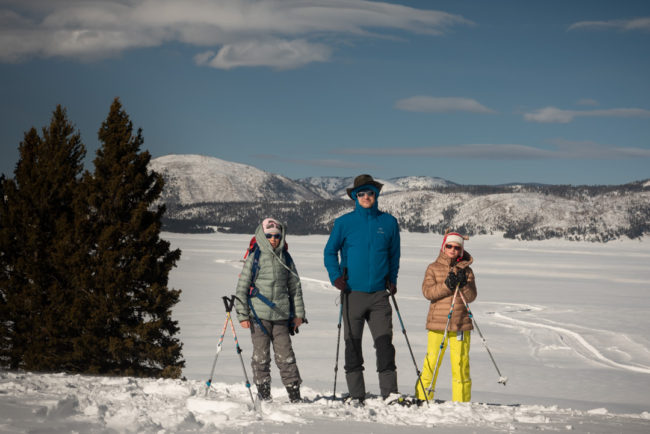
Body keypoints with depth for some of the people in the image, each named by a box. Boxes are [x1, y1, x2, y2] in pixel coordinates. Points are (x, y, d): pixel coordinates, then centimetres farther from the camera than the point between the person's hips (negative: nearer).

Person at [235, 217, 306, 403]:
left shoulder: (285, 258, 10)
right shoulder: (254, 257, 0)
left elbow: (295, 286, 16)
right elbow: (242, 286, 0)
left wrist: (298, 313, 12)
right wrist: (242, 314, -4)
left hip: (281, 315, 2)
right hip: (259, 314, -2)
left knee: (285, 354, 1)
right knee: (261, 355, 2)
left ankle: (294, 393, 5)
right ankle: (263, 394, 11)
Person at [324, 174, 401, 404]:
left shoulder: (388, 222, 9)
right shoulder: (344, 223, 3)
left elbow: (394, 254, 19)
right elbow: (330, 251, 9)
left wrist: (392, 280, 9)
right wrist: (336, 277, -4)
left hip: (379, 293, 1)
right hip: (353, 292, -1)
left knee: (385, 343, -5)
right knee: (352, 345, 2)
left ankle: (390, 394, -2)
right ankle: (356, 396, 7)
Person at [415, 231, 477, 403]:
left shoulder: (466, 270, 10)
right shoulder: (433, 268, 7)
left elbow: (471, 297, 2)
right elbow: (427, 292, -5)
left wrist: (463, 284, -16)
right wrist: (447, 285, -17)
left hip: (461, 324, 1)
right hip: (437, 324, -1)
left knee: (461, 364, 0)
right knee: (431, 361, -3)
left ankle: (462, 401, 7)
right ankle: (423, 398, 5)